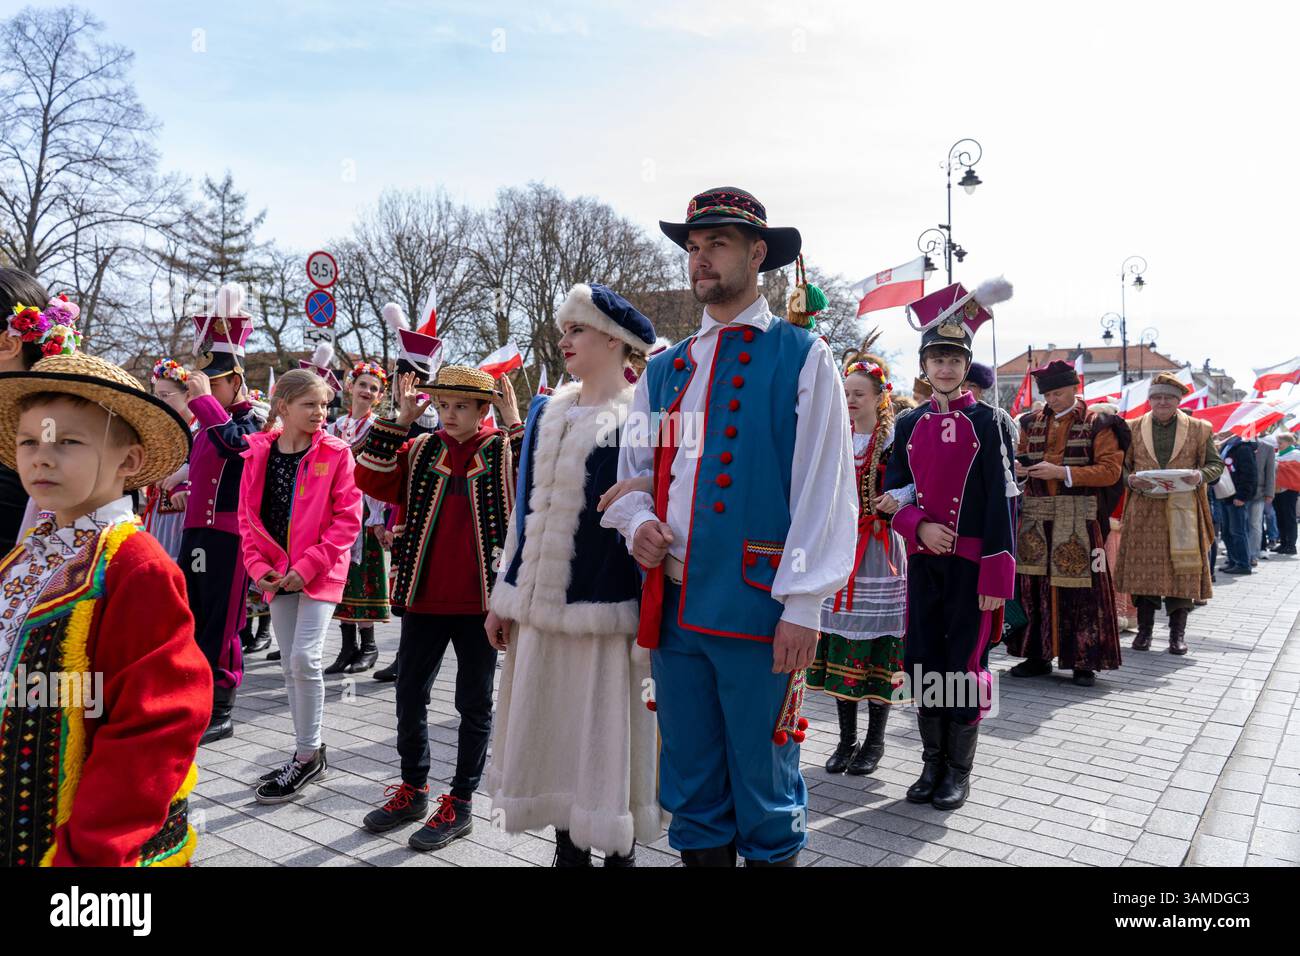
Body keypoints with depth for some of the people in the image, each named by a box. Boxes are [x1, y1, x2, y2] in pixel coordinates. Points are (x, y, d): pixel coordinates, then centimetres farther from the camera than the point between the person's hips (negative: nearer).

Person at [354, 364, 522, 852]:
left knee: (474, 702, 7)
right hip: (425, 597, 4)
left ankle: (460, 803, 20)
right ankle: (413, 789, 32)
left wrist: (516, 425, -19)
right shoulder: (420, 451, 8)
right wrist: (400, 421, -8)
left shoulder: (506, 451, -2)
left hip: (480, 600, -4)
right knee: (409, 695, 13)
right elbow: (372, 480, -4)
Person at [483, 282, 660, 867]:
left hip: (605, 605, -6)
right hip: (542, 604, 6)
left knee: (607, 738, 4)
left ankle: (618, 850, 24)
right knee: (553, 735, 14)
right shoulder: (547, 413, 11)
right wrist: (505, 597, 12)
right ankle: (569, 846, 31)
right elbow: (526, 509, 13)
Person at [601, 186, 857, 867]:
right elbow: (633, 471, 19)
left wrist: (802, 605, -12)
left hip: (757, 607, -5)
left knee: (764, 786, 7)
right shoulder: (664, 370, 14)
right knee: (689, 785, 16)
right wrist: (637, 521, -4)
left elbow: (824, 490, -6)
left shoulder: (802, 357, -1)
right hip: (671, 603, 5)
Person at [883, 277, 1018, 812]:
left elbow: (1003, 503, -7)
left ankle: (959, 772, 18)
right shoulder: (908, 425, 8)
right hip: (923, 562, 4)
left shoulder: (988, 423, -3)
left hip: (971, 564, -4)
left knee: (965, 664, 3)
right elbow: (895, 493, 8)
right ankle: (933, 764, 24)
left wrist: (997, 576, -12)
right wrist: (920, 526, -13)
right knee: (923, 662, 8)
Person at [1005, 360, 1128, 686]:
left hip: (1078, 520, -4)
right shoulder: (1032, 423, 13)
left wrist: (1062, 472, -18)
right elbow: (1020, 457, 21)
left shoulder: (1098, 424, -1)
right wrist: (1016, 466, -4)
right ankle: (1038, 655, 15)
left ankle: (1084, 661, 8)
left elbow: (1110, 470, -8)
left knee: (1080, 587, -3)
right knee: (1034, 584, 5)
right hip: (1035, 516, 4)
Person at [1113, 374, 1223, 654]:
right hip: (1144, 510, 0)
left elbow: (1216, 464, 9)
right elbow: (1121, 466, 9)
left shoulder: (1199, 429, 8)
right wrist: (1132, 480, -13)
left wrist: (1200, 476, -12)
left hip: (1183, 510, 0)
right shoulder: (1133, 429, 8)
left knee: (1182, 570, 0)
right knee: (1143, 568, 0)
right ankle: (1144, 630, 11)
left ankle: (1178, 633, 11)